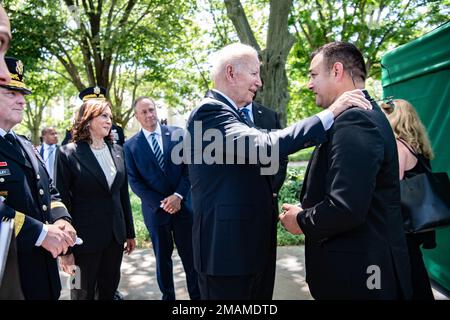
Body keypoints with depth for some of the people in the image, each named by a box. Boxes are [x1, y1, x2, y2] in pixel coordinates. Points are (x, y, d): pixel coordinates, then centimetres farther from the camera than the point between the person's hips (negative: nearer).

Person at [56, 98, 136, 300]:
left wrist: (130, 233, 13)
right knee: (84, 293, 11)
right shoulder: (68, 154, -10)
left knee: (109, 290, 17)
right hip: (85, 238, -4)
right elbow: (62, 201, -9)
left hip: (115, 236, 5)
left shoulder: (117, 151, 6)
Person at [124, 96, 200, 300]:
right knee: (162, 257, 13)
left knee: (190, 255, 8)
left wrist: (178, 195, -12)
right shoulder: (131, 145, 0)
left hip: (183, 205, 0)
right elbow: (134, 181, -2)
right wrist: (160, 203, -10)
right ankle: (167, 295, 29)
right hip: (155, 209, 0)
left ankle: (197, 295, 24)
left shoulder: (177, 134, 1)